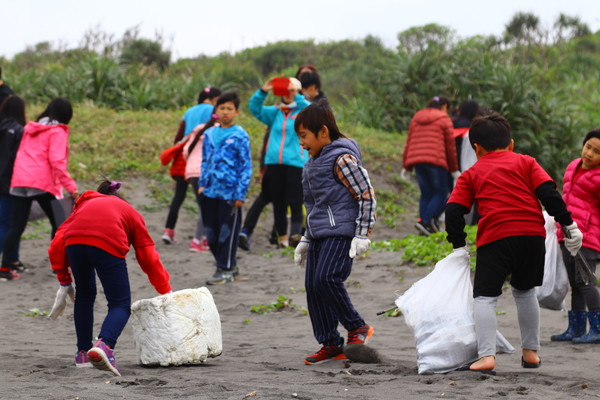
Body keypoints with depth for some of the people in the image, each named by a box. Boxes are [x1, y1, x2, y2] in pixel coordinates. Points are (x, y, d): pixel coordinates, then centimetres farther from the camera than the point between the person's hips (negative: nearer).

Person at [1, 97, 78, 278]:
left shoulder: (30, 129, 18)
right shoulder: (57, 132, -3)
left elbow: (22, 154, 19)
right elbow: (56, 161, -14)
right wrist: (70, 186, -15)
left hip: (20, 182, 6)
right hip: (43, 183, -6)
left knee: (17, 226, 5)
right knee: (59, 224, 7)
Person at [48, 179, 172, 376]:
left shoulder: (85, 204, 39)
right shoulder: (130, 212, 34)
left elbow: (57, 244, 25)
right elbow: (149, 258, 27)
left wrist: (64, 282, 29)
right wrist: (166, 292, 34)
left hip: (74, 242, 3)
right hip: (108, 244, -3)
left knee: (85, 296, 27)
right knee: (121, 304, 6)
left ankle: (83, 353, 28)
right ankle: (104, 345, -21)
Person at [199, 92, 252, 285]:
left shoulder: (240, 136, -5)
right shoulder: (209, 134, 11)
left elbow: (246, 166, -5)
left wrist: (240, 194, -10)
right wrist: (202, 184, 7)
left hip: (229, 193, -6)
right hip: (210, 192, 6)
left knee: (227, 232, -1)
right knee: (211, 233, 9)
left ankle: (225, 270, 8)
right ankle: (230, 266, 21)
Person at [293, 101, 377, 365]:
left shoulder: (342, 158, -11)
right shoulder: (315, 162, 19)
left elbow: (366, 195, -13)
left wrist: (362, 235, -17)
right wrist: (306, 239, 26)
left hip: (340, 234, -9)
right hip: (319, 234, 9)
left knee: (326, 278, -22)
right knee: (313, 287, 4)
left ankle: (357, 328, -5)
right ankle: (330, 345, 11)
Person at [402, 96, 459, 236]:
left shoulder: (416, 118, 20)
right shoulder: (444, 120, 4)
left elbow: (408, 143, 18)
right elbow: (450, 146, 4)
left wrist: (406, 166, 21)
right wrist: (454, 169, 12)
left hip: (417, 160, 6)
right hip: (436, 161, -6)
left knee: (426, 194, 11)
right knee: (441, 194, 0)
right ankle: (425, 221, -18)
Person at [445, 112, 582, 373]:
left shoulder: (471, 174, 15)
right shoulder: (526, 163, 17)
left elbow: (454, 211, 6)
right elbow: (548, 193, 5)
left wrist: (459, 245, 13)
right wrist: (568, 224, 6)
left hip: (495, 237, -3)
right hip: (533, 234, 3)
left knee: (485, 297, 1)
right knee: (524, 291, 22)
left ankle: (486, 356, -16)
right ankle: (531, 352, 27)